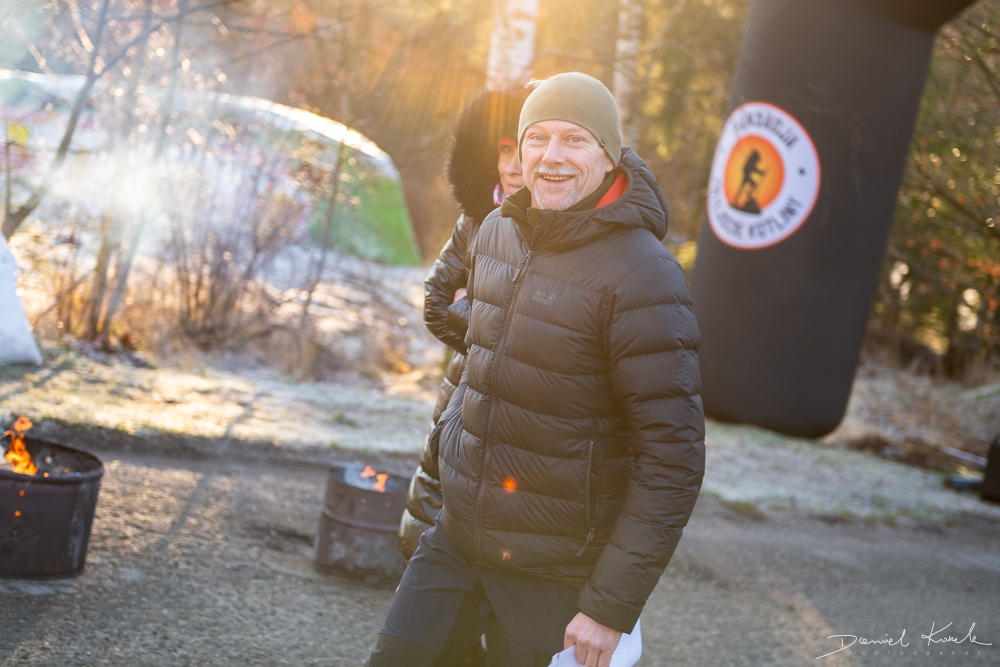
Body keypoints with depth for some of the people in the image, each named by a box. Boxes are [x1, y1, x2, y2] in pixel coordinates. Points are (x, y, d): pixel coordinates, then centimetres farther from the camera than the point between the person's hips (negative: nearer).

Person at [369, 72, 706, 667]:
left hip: (556, 572, -6)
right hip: (457, 538, 6)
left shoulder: (643, 275, -18)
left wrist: (612, 605, -20)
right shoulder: (497, 231, 4)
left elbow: (673, 457, -20)